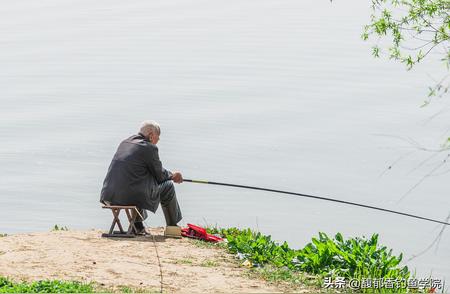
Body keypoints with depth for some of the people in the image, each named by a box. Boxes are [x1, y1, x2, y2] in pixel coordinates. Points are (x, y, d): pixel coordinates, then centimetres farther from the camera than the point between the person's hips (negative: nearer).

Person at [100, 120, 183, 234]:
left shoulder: (125, 142, 16)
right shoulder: (149, 147, -8)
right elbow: (160, 175, 1)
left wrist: (169, 175, 30)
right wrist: (172, 175, 25)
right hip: (130, 196, -7)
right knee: (168, 186, 14)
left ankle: (137, 225, 31)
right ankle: (172, 227, 29)